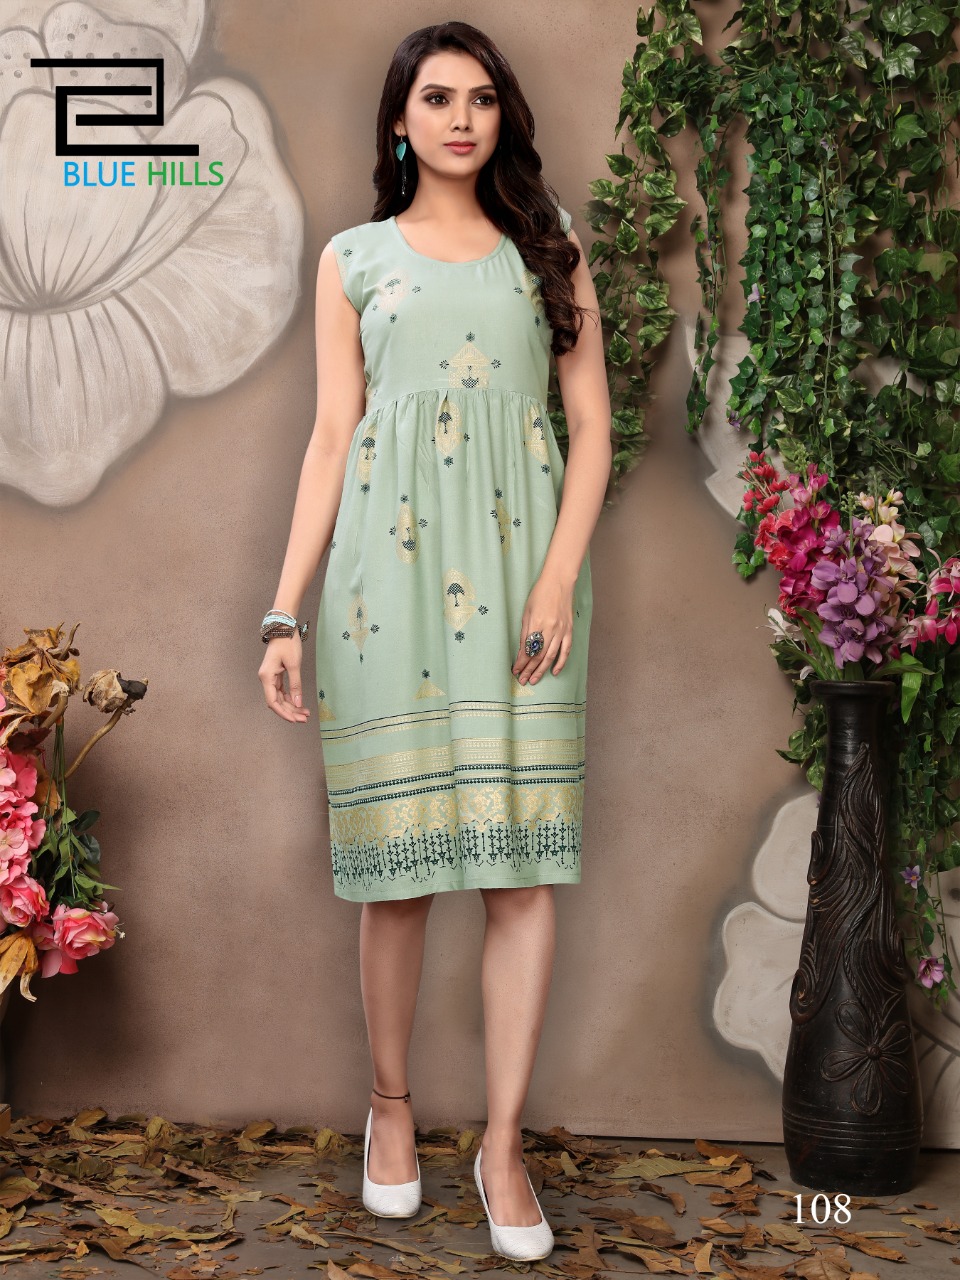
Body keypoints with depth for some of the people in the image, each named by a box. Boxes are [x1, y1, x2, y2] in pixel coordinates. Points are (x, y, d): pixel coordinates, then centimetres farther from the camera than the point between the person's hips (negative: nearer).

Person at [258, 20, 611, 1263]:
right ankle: (391, 1105, 20)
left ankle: (503, 1141, 5)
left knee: (526, 854, -3)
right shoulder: (353, 259, 12)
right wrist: (285, 610, -1)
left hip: (519, 561, 1)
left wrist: (560, 577, -7)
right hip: (390, 564, 0)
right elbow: (331, 439, 7)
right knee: (395, 850, 2)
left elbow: (592, 424, 7)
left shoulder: (546, 248, 13)